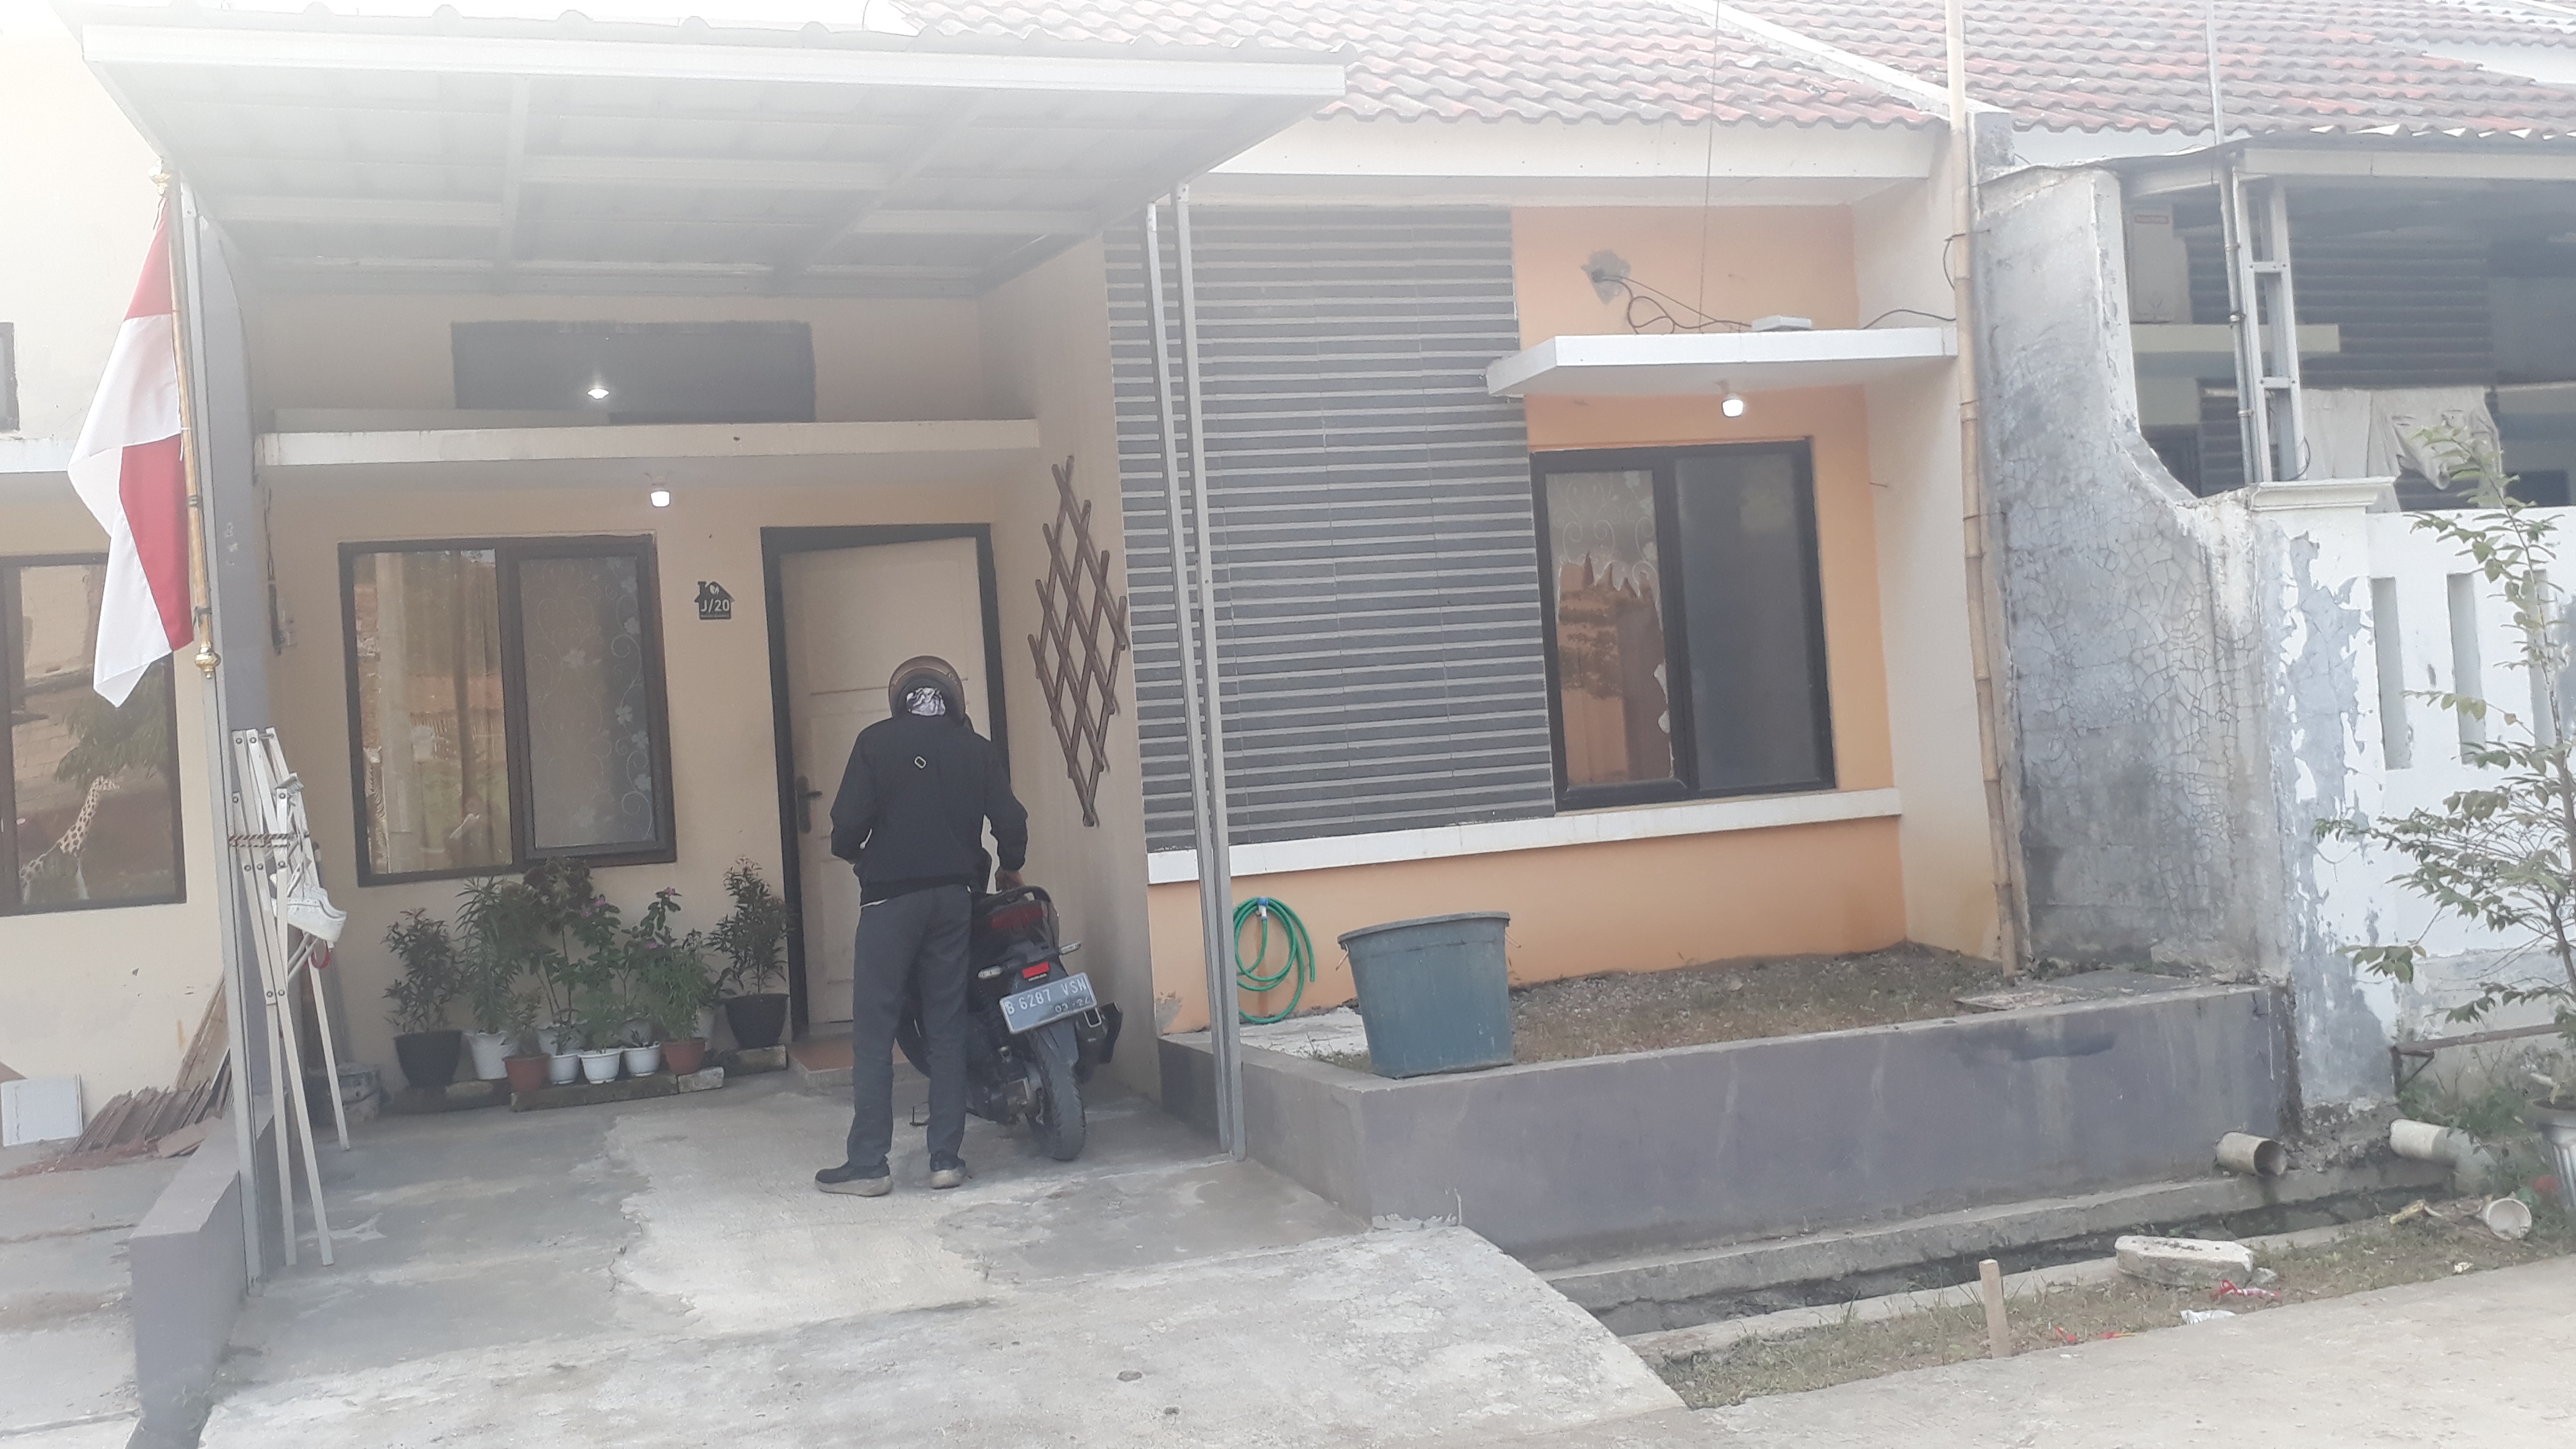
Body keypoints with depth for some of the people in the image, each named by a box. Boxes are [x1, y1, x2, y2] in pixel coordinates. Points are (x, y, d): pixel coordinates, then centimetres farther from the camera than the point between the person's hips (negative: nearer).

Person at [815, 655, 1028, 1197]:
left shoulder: (877, 742, -2)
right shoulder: (977, 749, 6)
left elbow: (850, 820, -10)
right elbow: (1011, 822, 0)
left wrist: (852, 853, 12)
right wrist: (1010, 868, 20)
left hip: (891, 897, -3)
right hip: (954, 895, 3)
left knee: (873, 1031, 0)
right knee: (947, 1029, 9)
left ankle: (868, 1164, 0)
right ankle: (947, 1158, 8)